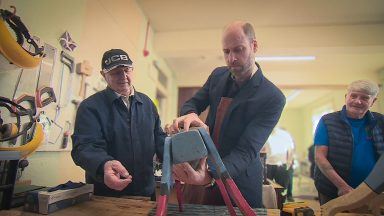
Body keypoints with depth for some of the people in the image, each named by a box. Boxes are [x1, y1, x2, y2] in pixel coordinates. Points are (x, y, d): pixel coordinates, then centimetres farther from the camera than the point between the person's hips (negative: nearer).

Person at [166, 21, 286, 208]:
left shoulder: (272, 98, -20)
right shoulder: (218, 75, -2)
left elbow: (247, 150, -25)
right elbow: (193, 103, 3)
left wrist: (210, 176, -42)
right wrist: (190, 114, -23)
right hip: (207, 168, 5)